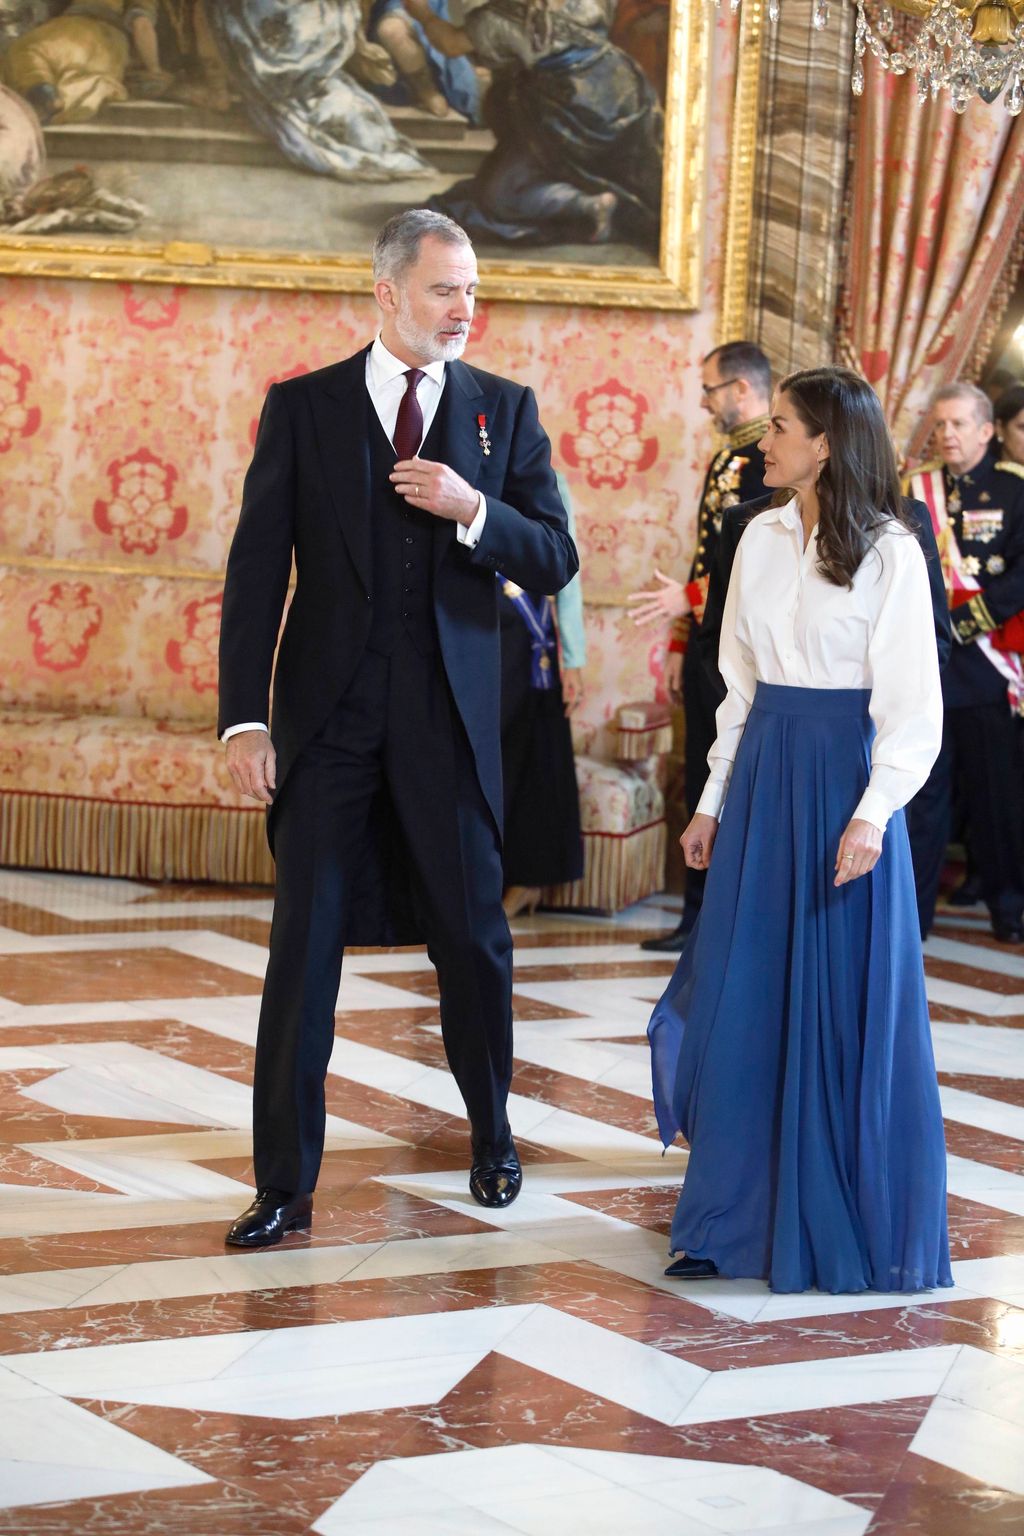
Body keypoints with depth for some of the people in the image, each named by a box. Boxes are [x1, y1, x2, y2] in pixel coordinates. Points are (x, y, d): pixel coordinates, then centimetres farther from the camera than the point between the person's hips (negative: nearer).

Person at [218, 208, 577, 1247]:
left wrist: (474, 510, -15)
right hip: (329, 714, -1)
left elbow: (554, 559, 5)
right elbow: (257, 568, -1)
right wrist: (244, 718, -9)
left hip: (448, 719, 1)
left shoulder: (504, 410, 7)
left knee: (472, 937, 8)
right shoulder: (302, 408, 3)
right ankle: (285, 1181, 4)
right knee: (304, 944, -2)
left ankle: (492, 1139, 31)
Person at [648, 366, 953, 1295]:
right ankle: (743, 1216, 15)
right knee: (744, 998, 6)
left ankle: (856, 1221, 12)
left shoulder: (889, 549, -8)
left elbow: (913, 702, -10)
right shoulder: (763, 539, 8)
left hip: (845, 778, -5)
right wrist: (714, 800, 12)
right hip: (765, 775, 5)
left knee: (849, 1003, 0)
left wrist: (873, 811, -19)